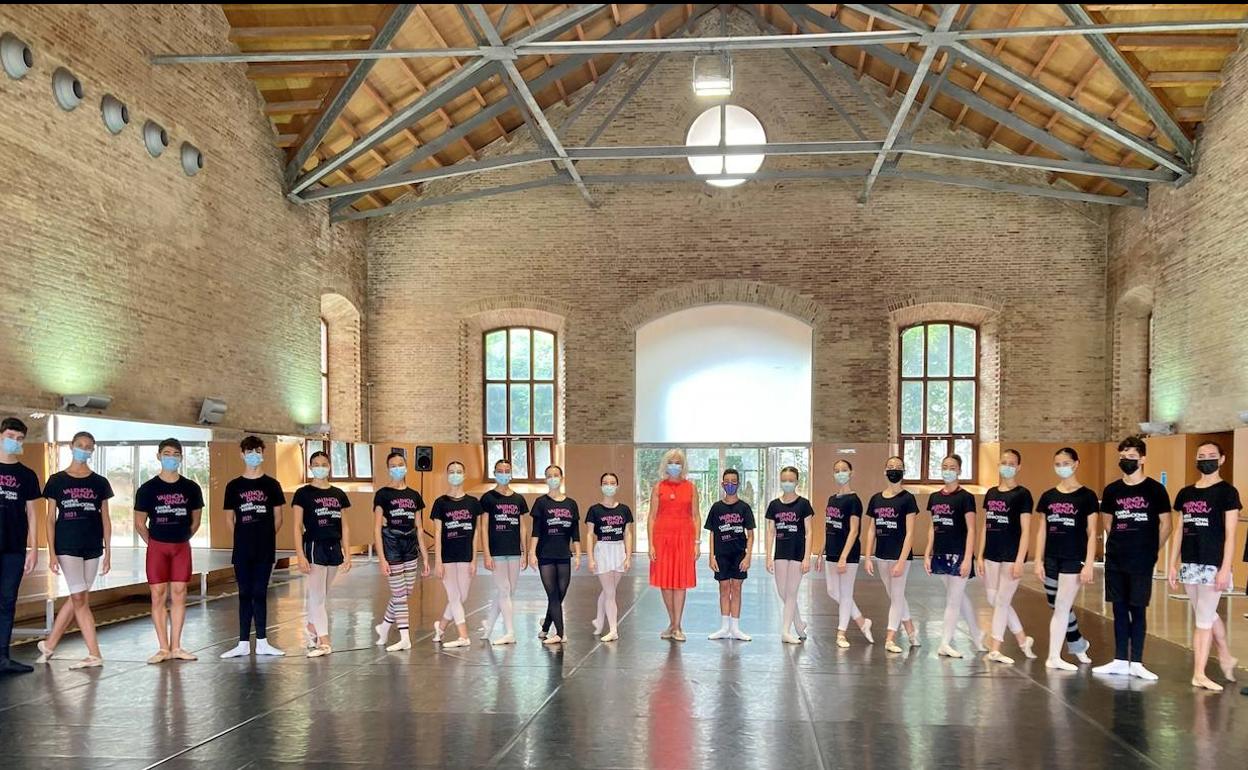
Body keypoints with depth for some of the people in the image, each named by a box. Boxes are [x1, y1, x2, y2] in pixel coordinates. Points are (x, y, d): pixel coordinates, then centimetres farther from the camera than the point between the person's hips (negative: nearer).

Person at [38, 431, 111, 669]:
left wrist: (108, 552, 3)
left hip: (93, 547, 3)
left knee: (77, 598, 6)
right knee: (79, 599, -6)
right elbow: (51, 518, 2)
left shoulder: (100, 483, 7)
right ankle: (94, 654, -3)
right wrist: (52, 552, -4)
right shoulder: (57, 481, 2)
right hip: (67, 546, -3)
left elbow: (105, 519, 8)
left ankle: (49, 645, 22)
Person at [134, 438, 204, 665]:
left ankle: (176, 647, 10)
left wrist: (182, 539, 9)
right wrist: (152, 543, 2)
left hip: (182, 547, 2)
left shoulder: (191, 488, 3)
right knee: (159, 595, 0)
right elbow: (139, 523, 6)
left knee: (179, 595, 3)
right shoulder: (147, 489, -1)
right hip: (157, 546, -2)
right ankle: (163, 648, 6)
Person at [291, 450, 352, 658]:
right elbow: (297, 527, -6)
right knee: (317, 595, -6)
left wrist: (347, 554, 7)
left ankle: (312, 628, 27)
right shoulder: (303, 493, -3)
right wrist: (300, 556, -13)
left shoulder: (338, 494, 8)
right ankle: (324, 642, -6)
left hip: (334, 549, 4)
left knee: (321, 595, 13)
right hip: (314, 548, -4)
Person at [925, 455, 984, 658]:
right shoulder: (934, 497, 10)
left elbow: (971, 530, -10)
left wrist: (968, 559, -17)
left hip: (958, 555, -6)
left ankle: (945, 644, 3)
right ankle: (977, 634, 30)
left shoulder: (965, 497, -7)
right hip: (940, 554, 6)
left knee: (953, 600, -1)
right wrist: (927, 554, 9)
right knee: (960, 596, 16)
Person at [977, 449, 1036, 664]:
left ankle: (994, 649, 8)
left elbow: (1026, 530, -10)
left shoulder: (1022, 494, -6)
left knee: (1002, 601, -1)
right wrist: (980, 556, 9)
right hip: (992, 555, 6)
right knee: (994, 600, 10)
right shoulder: (991, 493, 11)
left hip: (1011, 556, -6)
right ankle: (1023, 639, 27)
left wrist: (1019, 560, -15)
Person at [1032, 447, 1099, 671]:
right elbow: (1042, 531, 10)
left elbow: (1092, 533, -4)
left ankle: (1054, 657, 3)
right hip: (1051, 559, 4)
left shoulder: (1086, 496, -3)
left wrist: (1089, 564, -9)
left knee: (1061, 607, -3)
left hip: (1073, 559, -4)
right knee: (1061, 608, 9)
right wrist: (1038, 561, 4)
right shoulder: (1048, 497, 8)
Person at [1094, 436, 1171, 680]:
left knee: (1137, 610, 2)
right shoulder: (1112, 490, 5)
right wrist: (1121, 544, 13)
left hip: (1141, 562, -3)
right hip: (1115, 560, 3)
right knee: (1119, 610, 9)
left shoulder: (1154, 489, -4)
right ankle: (1120, 661, 16)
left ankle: (1136, 663, 9)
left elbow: (1165, 526, 1)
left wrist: (1149, 550, 4)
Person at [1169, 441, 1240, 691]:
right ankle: (1226, 658, 34)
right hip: (1189, 564, 5)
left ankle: (1199, 673, 5)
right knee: (1208, 615, 16)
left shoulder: (1227, 492, -5)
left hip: (1213, 564, -5)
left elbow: (1229, 535, -9)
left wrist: (1225, 569, -14)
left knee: (1203, 618, -2)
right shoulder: (1185, 493, 10)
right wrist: (1172, 564, 9)